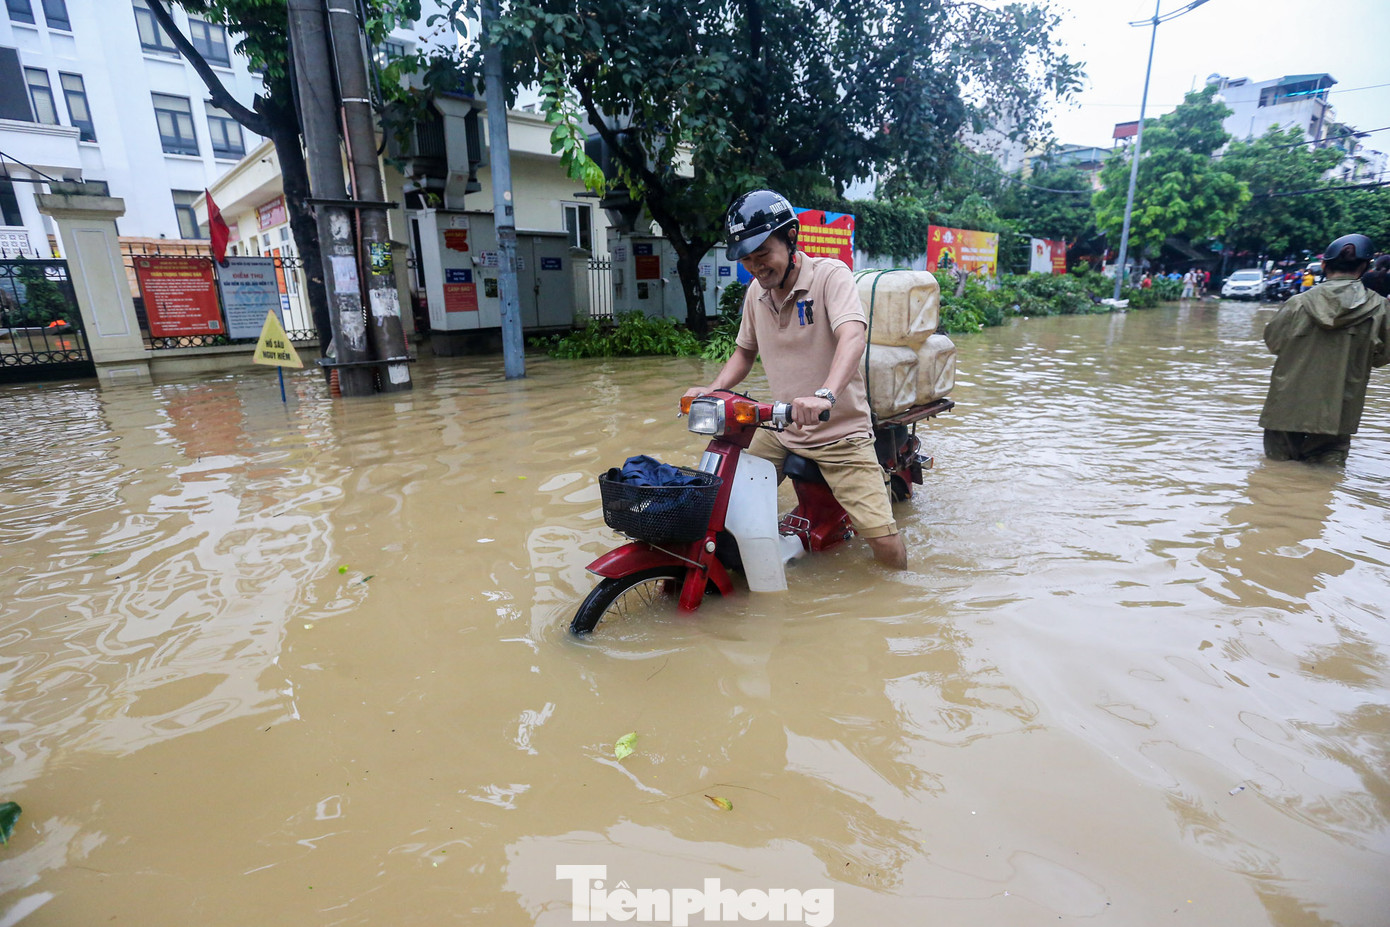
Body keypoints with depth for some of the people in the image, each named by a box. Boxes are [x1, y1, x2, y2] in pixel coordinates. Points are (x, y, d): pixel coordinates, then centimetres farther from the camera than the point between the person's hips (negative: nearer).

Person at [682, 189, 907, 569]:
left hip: (840, 433, -5)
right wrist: (712, 389, 0)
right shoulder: (755, 292, 7)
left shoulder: (829, 274, -12)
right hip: (779, 430, 6)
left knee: (885, 544, -11)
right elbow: (745, 352, 20)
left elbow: (852, 337, -30)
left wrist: (824, 395, -49)